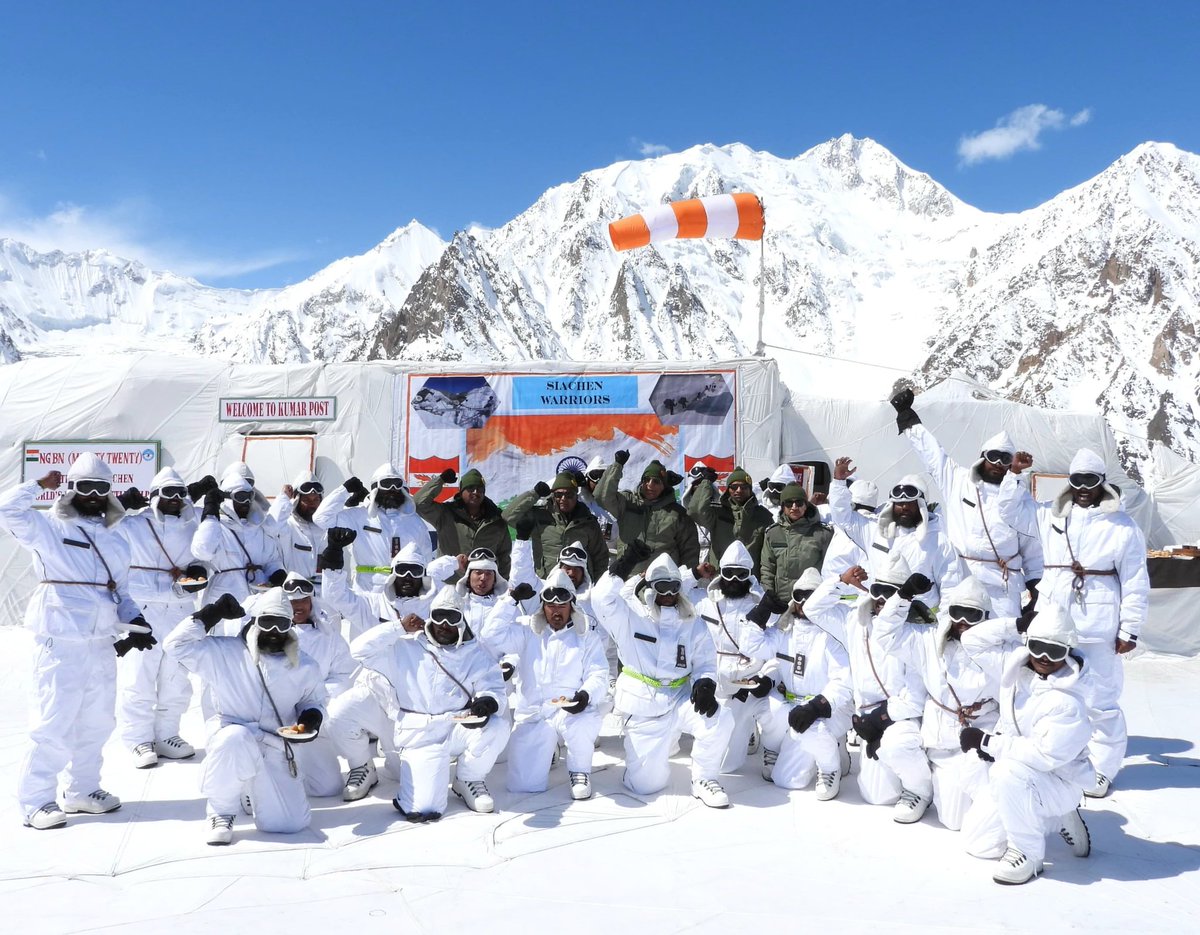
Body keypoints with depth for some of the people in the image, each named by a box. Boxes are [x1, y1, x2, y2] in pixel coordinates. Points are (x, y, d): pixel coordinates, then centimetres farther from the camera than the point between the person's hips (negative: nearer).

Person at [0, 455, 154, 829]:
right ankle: (36, 801, 8)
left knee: (97, 721, 14)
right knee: (54, 722, -6)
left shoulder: (116, 543, 17)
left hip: (103, 645, 7)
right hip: (60, 644, -7)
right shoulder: (49, 529, -1)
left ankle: (82, 789, 29)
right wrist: (40, 484, -8)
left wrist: (134, 621, 6)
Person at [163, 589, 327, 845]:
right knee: (236, 737, -41)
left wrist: (311, 718, -6)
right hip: (229, 741, -3)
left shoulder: (305, 668, 2)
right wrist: (211, 615, -14)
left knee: (289, 824, -11)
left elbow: (314, 702, 16)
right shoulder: (223, 653, -6)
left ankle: (254, 792, 27)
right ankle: (221, 812, -12)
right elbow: (177, 645, -11)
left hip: (274, 751, 3)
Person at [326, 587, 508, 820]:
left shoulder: (474, 654, 7)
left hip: (454, 732, 2)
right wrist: (399, 627, -5)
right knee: (421, 810, -20)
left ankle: (468, 780, 4)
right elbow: (360, 649, -4)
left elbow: (494, 689, -1)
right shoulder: (406, 648, 3)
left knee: (497, 727, -29)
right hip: (416, 737, -2)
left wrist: (486, 703, -25)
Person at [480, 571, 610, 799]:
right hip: (532, 715, 2)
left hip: (573, 710, -2)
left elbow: (598, 675, 0)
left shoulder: (587, 638, 8)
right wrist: (512, 600, -3)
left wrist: (586, 694, -22)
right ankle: (547, 748, 27)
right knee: (523, 786, -8)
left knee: (580, 726, -40)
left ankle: (580, 772, -6)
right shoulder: (528, 632, 10)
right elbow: (492, 635, -2)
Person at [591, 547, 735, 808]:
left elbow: (706, 663, 7)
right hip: (643, 709, -2)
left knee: (720, 718, -29)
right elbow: (602, 599, -22)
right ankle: (652, 752, 33)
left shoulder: (693, 623, 5)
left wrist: (705, 683, -15)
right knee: (646, 784, -5)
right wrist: (622, 566, -30)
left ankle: (704, 780, -5)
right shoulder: (630, 617, -5)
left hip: (680, 699, 2)